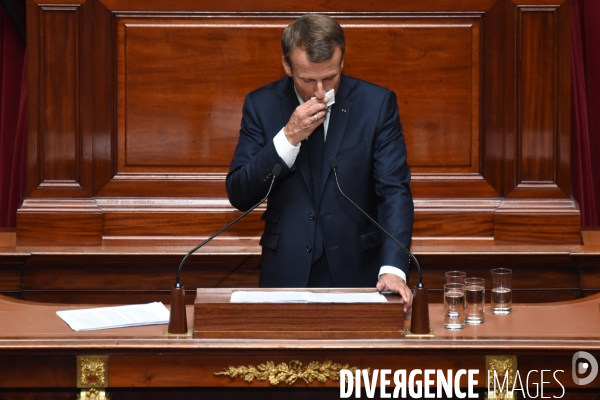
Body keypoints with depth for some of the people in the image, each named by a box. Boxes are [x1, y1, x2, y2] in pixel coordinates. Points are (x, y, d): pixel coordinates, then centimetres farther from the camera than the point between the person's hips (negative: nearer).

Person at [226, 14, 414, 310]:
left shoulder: (377, 103, -3)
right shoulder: (261, 105, 0)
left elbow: (394, 191, -8)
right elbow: (239, 196, -4)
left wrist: (392, 269, -22)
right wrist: (288, 138, -17)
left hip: (358, 272, -1)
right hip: (286, 271, 1)